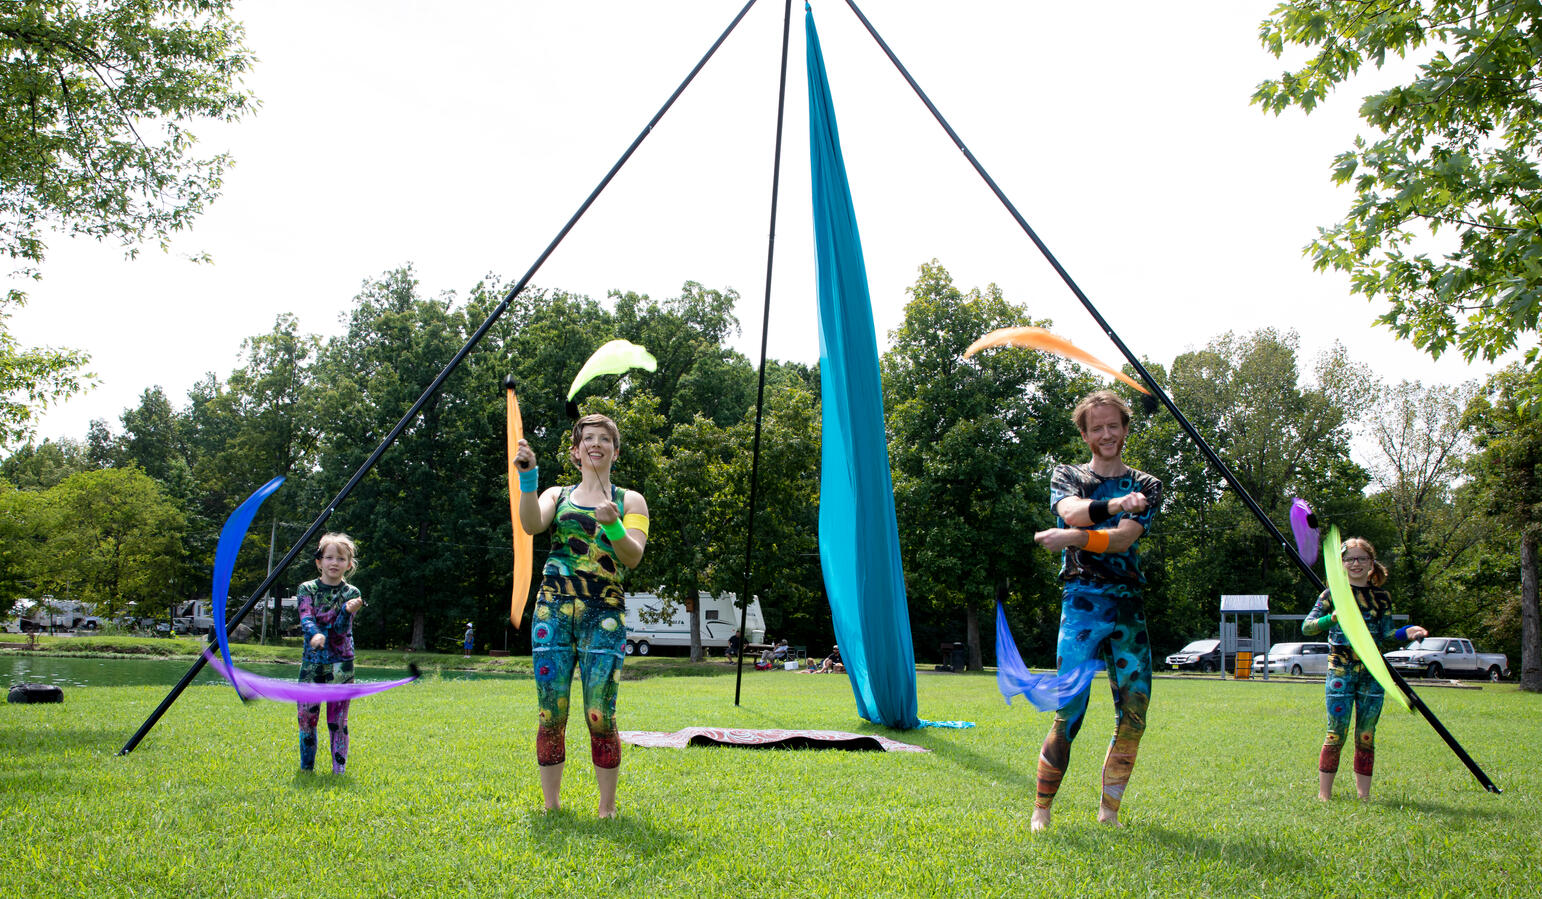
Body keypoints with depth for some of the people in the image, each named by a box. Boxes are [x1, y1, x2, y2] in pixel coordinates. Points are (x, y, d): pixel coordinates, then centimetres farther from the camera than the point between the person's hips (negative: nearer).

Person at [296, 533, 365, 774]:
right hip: (312, 662, 1)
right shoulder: (307, 589, 4)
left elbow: (341, 628, -9)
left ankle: (339, 769, 7)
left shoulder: (351, 593, 2)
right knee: (306, 717, 4)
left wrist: (348, 611, -29)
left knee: (338, 720, 0)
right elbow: (306, 619, -10)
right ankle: (306, 767, 19)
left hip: (341, 665, -1)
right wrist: (315, 634, -32)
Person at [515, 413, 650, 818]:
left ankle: (607, 807, 6)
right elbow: (530, 524, -6)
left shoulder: (630, 501, 13)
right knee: (551, 714, 0)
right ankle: (551, 805, 13)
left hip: (605, 616, -1)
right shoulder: (557, 495, 16)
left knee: (600, 716, -7)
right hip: (554, 611, 1)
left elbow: (633, 557, -2)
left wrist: (613, 525, -20)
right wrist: (528, 478, -17)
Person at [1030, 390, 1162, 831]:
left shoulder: (1146, 485, 14)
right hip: (1082, 601, -3)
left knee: (1134, 714, 2)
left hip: (1129, 607, 3)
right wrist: (1116, 505, -31)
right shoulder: (1067, 476, 12)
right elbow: (1072, 512, -13)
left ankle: (1109, 810, 14)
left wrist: (1073, 538, -19)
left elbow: (1124, 539, -5)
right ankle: (1041, 810, -2)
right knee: (1068, 711, -11)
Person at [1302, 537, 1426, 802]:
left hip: (1373, 673, 3)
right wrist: (1332, 618, -24)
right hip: (1341, 671, -3)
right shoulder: (1333, 594, 1)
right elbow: (1306, 626, -6)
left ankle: (1364, 794, 15)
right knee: (1336, 734, -5)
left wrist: (1406, 632, -9)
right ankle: (1324, 793, 4)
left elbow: (1386, 636, 11)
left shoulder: (1382, 597, 10)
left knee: (1366, 737, 7)